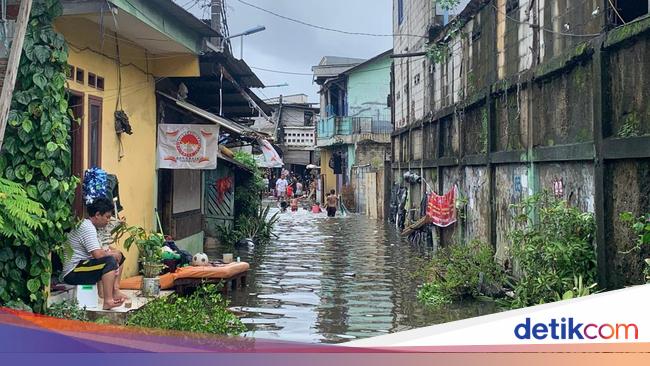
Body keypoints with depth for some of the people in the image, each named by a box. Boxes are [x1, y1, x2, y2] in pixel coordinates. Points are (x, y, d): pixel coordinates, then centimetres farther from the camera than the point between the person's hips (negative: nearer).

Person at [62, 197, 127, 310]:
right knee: (110, 261, -30)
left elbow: (98, 252, 17)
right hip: (72, 273, -11)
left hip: (82, 265, 11)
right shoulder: (87, 228, -17)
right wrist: (111, 253, -8)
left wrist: (110, 252, -1)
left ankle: (115, 291, 3)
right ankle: (108, 301, -33)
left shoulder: (90, 226, 15)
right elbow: (98, 254, -26)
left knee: (118, 255, 15)